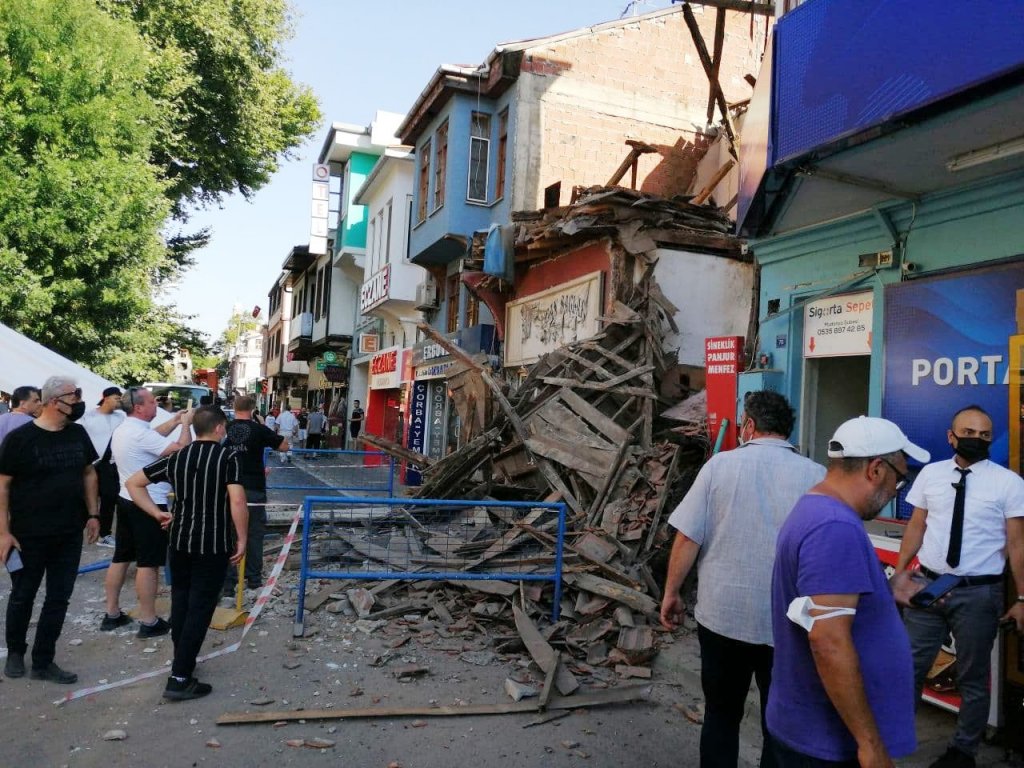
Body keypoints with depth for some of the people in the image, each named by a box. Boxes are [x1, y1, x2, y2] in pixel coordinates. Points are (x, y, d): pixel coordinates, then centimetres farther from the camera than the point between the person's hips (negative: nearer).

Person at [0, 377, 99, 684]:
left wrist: (93, 514, 9)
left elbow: (89, 474, 13)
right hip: (28, 535, -4)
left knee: (59, 599, 8)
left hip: (70, 534, 5)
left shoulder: (78, 434, 3)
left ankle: (43, 663, 20)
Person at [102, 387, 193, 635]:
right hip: (149, 504, -10)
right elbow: (181, 449, -25)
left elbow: (155, 436, 24)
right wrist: (186, 424, -10)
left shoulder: (123, 430, 9)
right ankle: (149, 622, 3)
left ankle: (112, 614, 24)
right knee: (148, 563, -3)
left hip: (128, 500, 10)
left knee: (120, 557, 15)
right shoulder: (140, 433, -22)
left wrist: (174, 421, 14)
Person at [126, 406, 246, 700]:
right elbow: (237, 502, -20)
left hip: (180, 540, 6)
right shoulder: (228, 457, -11)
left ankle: (183, 661, 34)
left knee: (181, 601, 20)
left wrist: (156, 513, 9)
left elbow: (133, 483, 9)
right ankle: (179, 679, 0)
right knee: (199, 608, 0)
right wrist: (241, 539, -10)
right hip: (213, 544, -6)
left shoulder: (177, 457, 5)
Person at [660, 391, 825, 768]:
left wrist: (671, 592, 6)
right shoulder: (817, 476, -5)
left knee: (721, 714, 18)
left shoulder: (720, 464, -5)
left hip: (721, 613, 0)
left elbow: (688, 537, -5)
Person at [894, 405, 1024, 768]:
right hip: (927, 586, 2)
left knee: (972, 678, 14)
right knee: (909, 667, 12)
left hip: (978, 593, -2)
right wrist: (898, 572, 5)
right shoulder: (930, 474, 2)